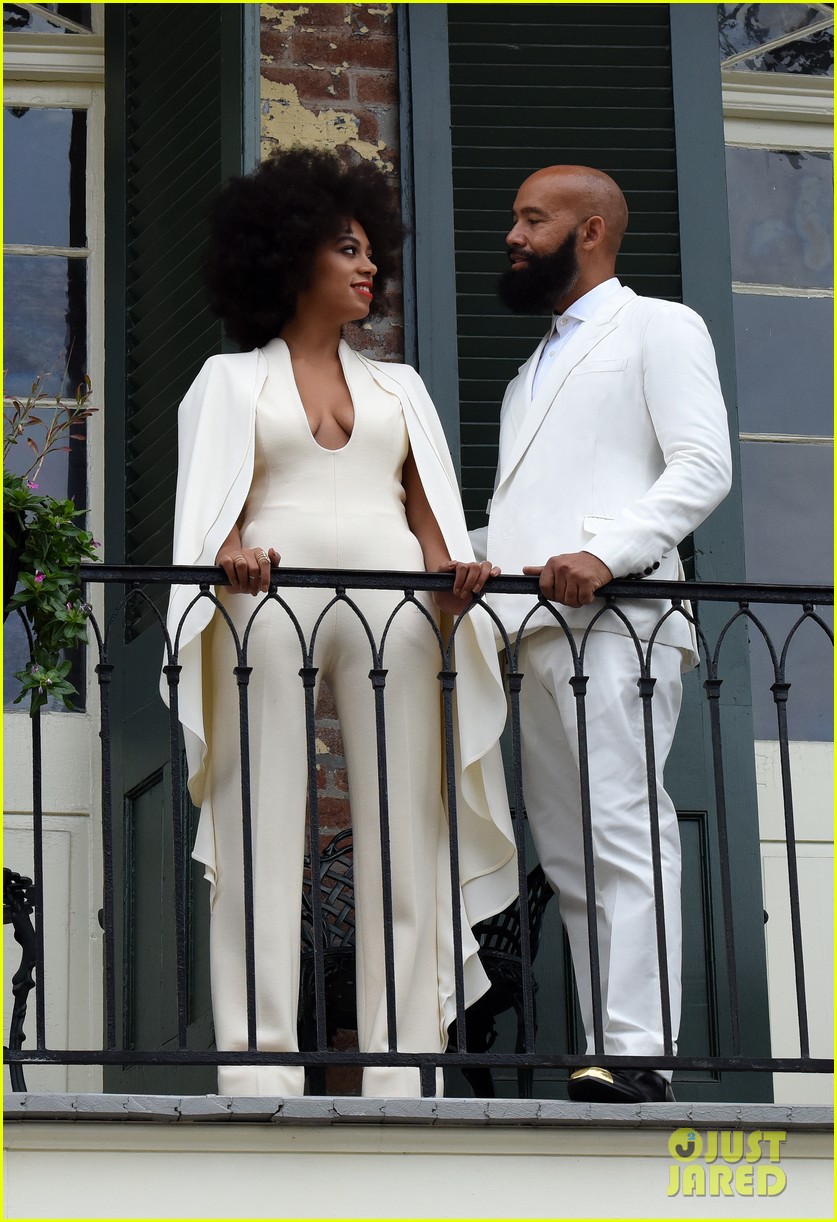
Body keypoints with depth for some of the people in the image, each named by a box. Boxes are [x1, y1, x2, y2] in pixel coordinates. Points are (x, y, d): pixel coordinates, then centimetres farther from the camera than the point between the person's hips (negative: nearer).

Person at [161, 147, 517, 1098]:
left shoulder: (398, 386, 25)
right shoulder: (230, 379, 17)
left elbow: (427, 507, 15)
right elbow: (212, 503, 4)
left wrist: (449, 567, -7)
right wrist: (230, 552, -18)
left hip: (392, 609, 3)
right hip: (271, 603, -3)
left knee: (403, 833, -6)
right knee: (263, 834, -11)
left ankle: (400, 1068, -8)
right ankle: (259, 1072, -14)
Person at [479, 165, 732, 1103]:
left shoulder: (658, 328, 8)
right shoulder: (537, 366, 31)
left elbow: (702, 466, -5)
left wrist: (604, 552, -18)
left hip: (612, 617, -8)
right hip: (530, 629, 8)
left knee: (622, 835, -15)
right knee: (566, 852, 1)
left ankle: (637, 1054, -20)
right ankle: (603, 1055, -1)